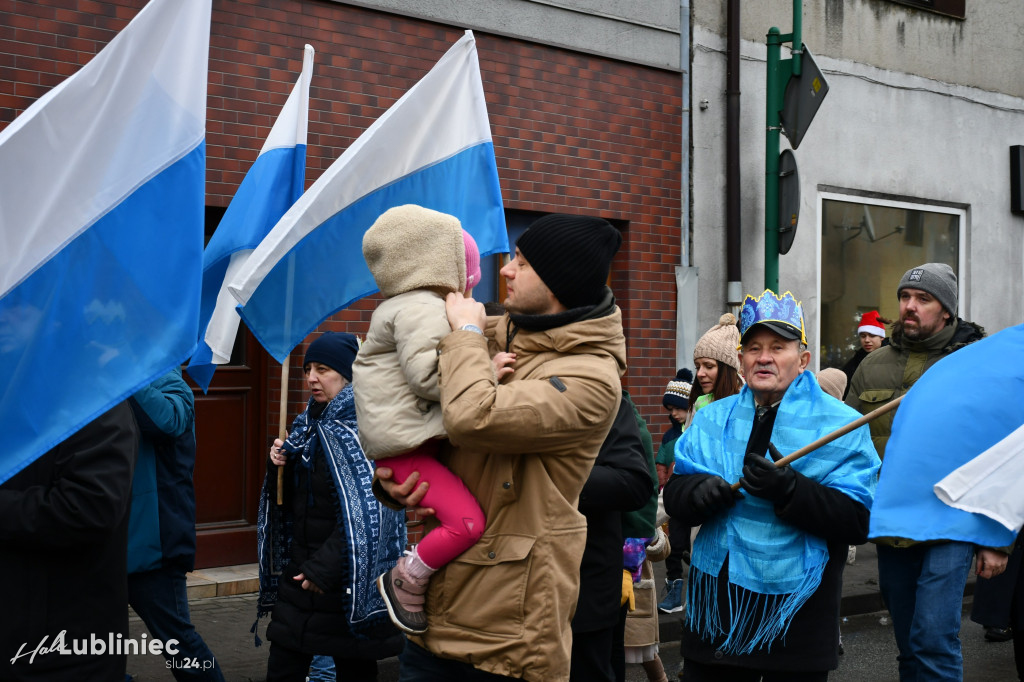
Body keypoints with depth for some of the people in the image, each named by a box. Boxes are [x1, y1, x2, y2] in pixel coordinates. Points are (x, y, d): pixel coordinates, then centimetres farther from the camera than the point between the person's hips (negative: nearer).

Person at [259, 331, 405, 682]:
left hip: (350, 583, -7)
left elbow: (366, 510, -21)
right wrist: (281, 465, -2)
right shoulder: (311, 421, 10)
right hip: (298, 572, 7)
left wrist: (324, 569, -19)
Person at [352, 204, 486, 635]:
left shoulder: (416, 306, 21)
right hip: (402, 443, -11)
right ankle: (405, 581, -3)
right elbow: (427, 376, -24)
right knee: (467, 521, -20)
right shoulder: (421, 309, -14)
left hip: (416, 436, 11)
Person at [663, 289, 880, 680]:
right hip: (715, 607, 4)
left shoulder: (841, 425, -5)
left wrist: (790, 490, -27)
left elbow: (859, 521, -14)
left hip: (795, 616, -4)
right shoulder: (711, 420, 11)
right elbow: (674, 498, 6)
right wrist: (698, 491, -17)